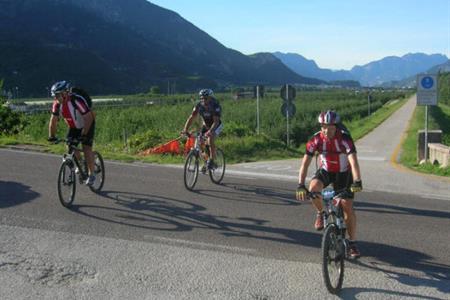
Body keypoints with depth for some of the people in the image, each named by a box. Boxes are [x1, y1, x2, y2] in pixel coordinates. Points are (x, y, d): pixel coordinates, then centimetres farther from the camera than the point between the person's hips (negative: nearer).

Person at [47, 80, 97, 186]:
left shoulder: (77, 101, -35)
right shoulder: (57, 104, -16)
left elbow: (88, 118, -36)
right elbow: (53, 120, -8)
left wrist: (83, 135, -40)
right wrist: (51, 136, -17)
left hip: (87, 124, -6)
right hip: (74, 126, 6)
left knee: (86, 148, -15)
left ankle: (91, 175, -3)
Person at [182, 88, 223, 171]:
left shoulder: (216, 106, -30)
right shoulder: (199, 106, -18)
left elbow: (216, 121, -38)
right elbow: (191, 117, -22)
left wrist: (210, 131, -55)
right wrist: (185, 129, -36)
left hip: (216, 125, -5)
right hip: (205, 125, 5)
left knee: (210, 140, -29)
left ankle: (211, 162, -17)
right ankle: (206, 162, 10)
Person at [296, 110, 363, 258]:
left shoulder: (345, 139, -29)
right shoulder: (316, 139, -23)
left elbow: (353, 161, -39)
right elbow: (305, 163, -25)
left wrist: (357, 182, -54)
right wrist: (300, 185, -35)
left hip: (343, 173, -1)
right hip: (325, 171, 2)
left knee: (348, 207, -7)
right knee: (313, 188, -31)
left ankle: (352, 243, 9)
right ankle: (320, 213, -1)